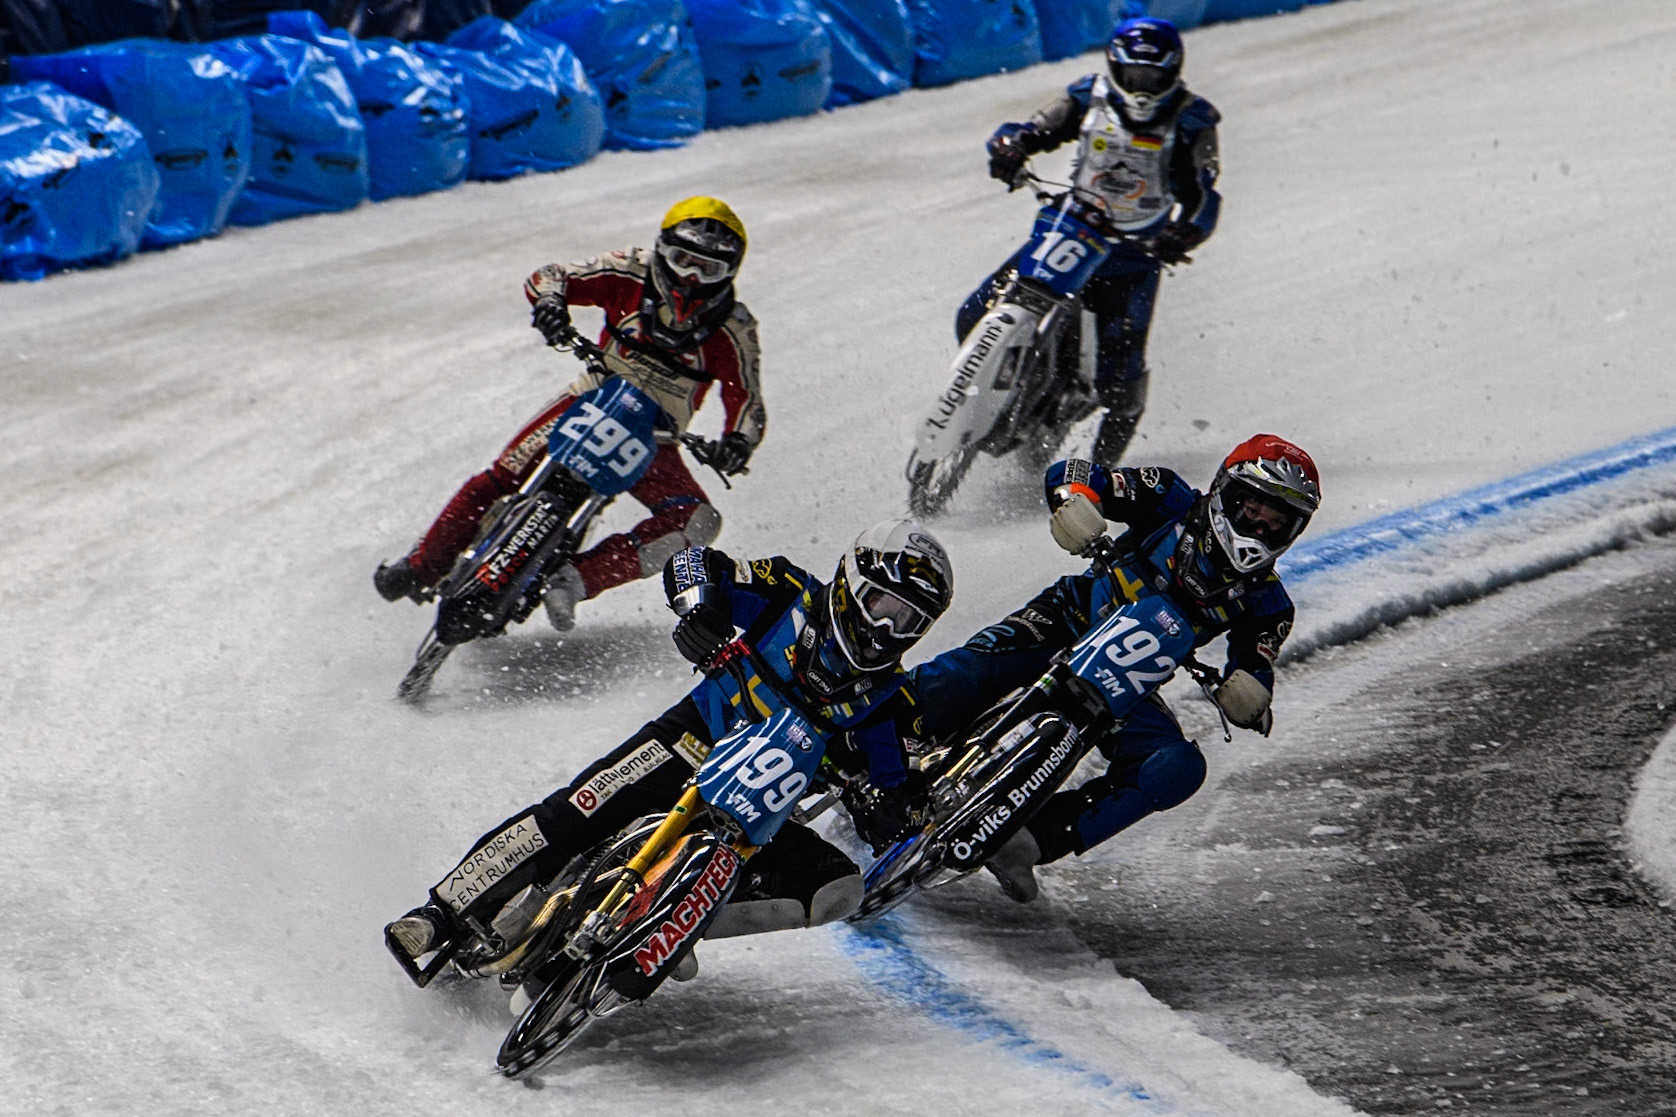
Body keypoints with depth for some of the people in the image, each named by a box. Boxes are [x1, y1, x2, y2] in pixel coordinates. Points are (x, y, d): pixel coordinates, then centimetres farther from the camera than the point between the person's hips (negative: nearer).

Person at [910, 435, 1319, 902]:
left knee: (1181, 769, -27)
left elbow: (1252, 693, -2)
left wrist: (1248, 698, -27)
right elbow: (1071, 475, -7)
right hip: (1064, 628, -2)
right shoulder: (1174, 502, -4)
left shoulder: (1265, 603, 2)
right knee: (954, 681, -31)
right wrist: (1073, 498, -32)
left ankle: (1042, 837, -34)